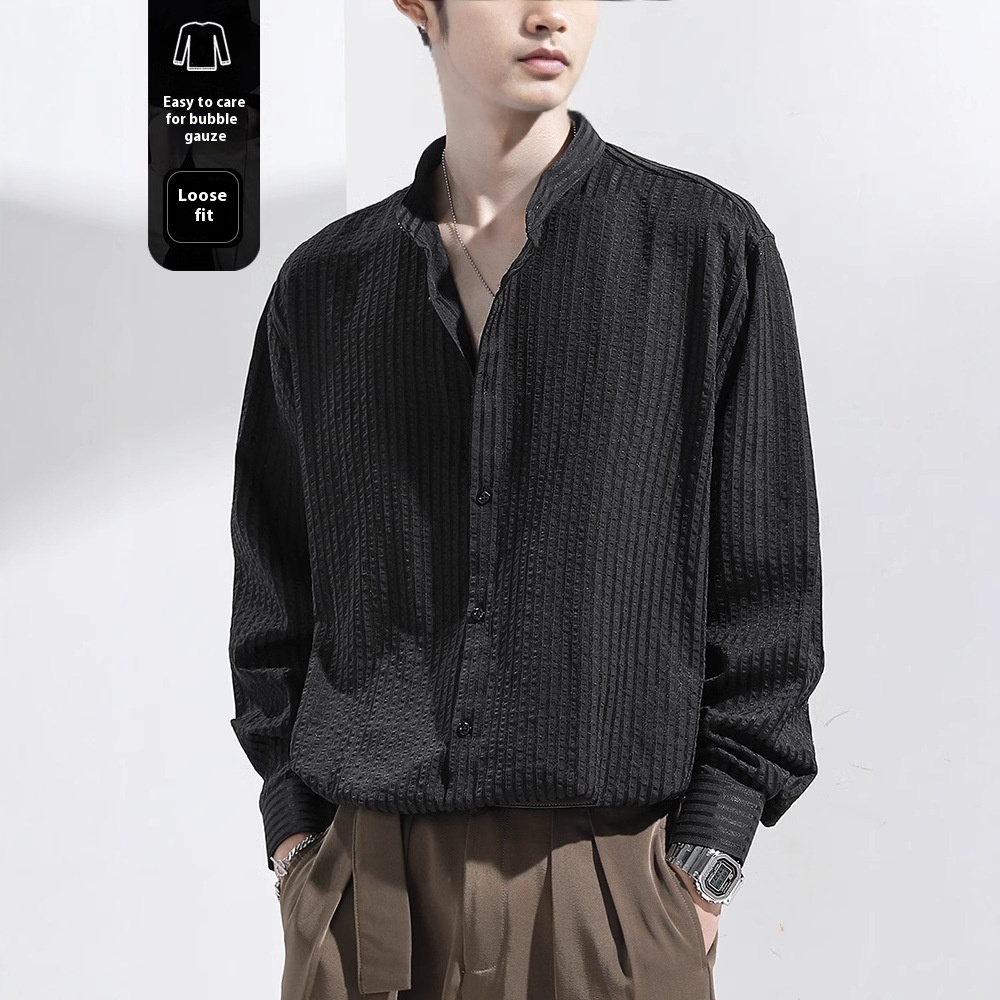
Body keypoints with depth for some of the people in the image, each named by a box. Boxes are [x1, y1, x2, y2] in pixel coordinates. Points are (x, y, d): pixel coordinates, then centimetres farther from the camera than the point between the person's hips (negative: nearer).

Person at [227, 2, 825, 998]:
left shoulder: (710, 248, -1)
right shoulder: (323, 282, 7)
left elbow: (766, 577, -1)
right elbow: (272, 580, 11)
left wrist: (706, 859, -5)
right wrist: (292, 824, 4)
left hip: (608, 867, -2)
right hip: (361, 868, 2)